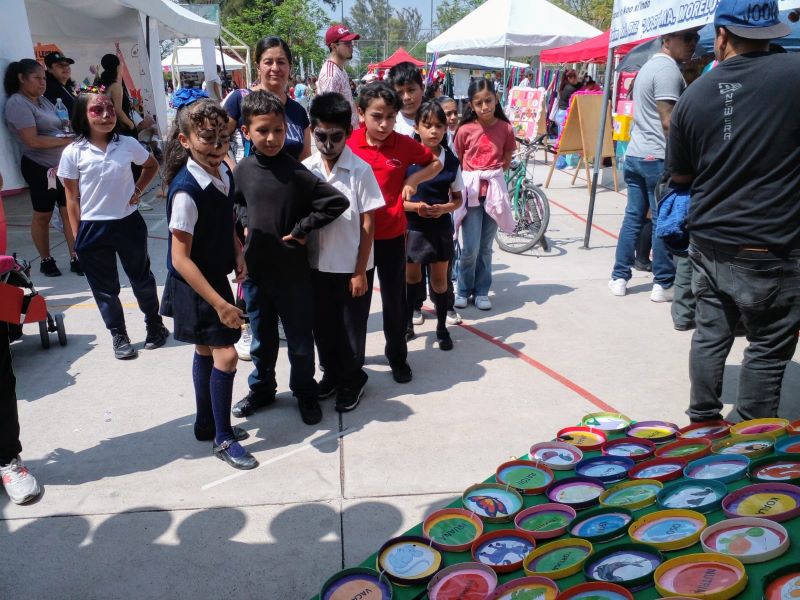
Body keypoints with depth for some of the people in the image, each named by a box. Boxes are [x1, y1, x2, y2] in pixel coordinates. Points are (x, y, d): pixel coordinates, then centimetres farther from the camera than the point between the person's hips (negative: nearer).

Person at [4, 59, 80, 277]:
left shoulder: (43, 100, 13)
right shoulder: (18, 104, -12)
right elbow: (33, 141, -20)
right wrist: (66, 140, -14)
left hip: (63, 165, 7)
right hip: (40, 168, -7)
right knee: (43, 216, 7)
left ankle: (75, 258, 11)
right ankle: (46, 260, 21)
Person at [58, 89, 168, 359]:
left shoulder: (128, 145, -5)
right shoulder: (73, 153, -7)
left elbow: (152, 165, 16)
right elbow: (72, 199, -3)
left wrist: (138, 189, 1)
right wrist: (77, 238, -3)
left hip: (128, 223, 1)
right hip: (92, 228, 0)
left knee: (141, 278, 15)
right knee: (105, 287, 10)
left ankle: (155, 325, 34)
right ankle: (118, 335, 26)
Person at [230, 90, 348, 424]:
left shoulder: (297, 173, -13)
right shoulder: (242, 171, -1)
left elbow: (337, 202, -17)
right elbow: (231, 207, 18)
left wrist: (302, 229, -13)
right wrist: (242, 230, 1)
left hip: (292, 271, -3)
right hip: (255, 270, 3)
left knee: (300, 340, 11)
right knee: (261, 339, 18)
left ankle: (305, 393, 30)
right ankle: (261, 390, 38)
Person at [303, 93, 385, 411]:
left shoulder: (361, 171, -12)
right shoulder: (305, 169, -3)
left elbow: (368, 224, -10)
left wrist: (360, 271, -10)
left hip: (352, 267, -3)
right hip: (317, 265, 4)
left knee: (351, 328, 10)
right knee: (322, 326, 17)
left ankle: (352, 380, 31)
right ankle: (331, 373, 39)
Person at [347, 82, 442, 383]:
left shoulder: (404, 144, -6)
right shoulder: (348, 143, -8)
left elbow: (436, 163, 10)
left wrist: (414, 179, -8)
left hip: (392, 235, 0)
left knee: (394, 300, 12)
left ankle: (398, 357, 31)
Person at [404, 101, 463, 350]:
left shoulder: (451, 161, -4)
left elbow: (458, 198, 5)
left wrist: (444, 208, -16)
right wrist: (415, 206, -24)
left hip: (441, 228, 1)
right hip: (411, 227, -1)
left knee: (439, 279, 11)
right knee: (411, 278, 13)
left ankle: (442, 327, 26)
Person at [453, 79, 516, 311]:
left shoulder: (505, 129, -1)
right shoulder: (465, 130, -5)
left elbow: (506, 162, 9)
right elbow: (457, 161, 6)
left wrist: (490, 171, 0)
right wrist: (474, 174, 0)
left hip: (494, 189, 2)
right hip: (470, 189, -1)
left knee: (486, 246, 9)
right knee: (470, 248, -4)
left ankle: (481, 291, 22)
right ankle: (463, 290, 15)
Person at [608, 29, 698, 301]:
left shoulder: (648, 66, 19)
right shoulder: (668, 70, -12)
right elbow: (668, 122, -19)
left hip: (634, 155, 9)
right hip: (657, 158, -9)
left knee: (633, 217, 11)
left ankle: (619, 278, 14)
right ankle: (663, 284, 6)